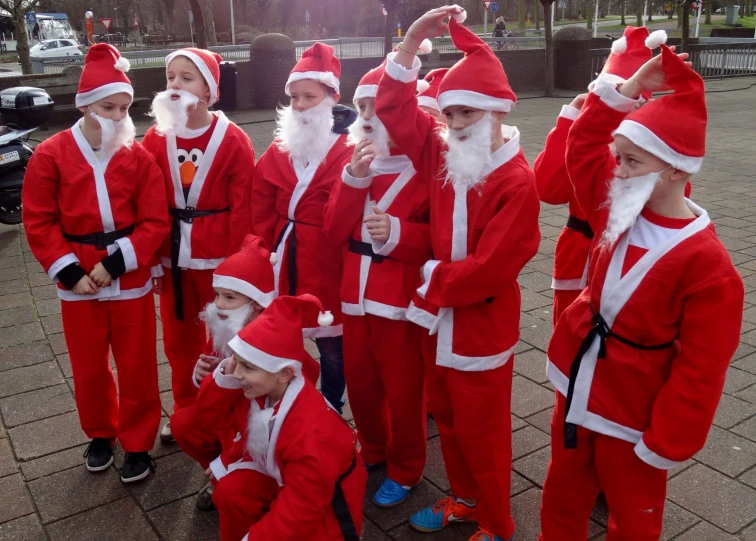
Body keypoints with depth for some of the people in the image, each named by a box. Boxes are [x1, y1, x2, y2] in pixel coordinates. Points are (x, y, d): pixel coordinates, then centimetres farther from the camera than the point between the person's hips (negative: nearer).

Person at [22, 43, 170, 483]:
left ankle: (138, 444, 27)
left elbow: (155, 221, -8)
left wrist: (116, 262, -17)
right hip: (79, 284, 1)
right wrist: (67, 271, -11)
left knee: (137, 367, 9)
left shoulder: (139, 156, -5)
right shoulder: (52, 155, -5)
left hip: (130, 280, -1)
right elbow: (39, 222, -3)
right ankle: (100, 434, 40)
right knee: (89, 368, 16)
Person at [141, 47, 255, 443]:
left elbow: (243, 207, -11)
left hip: (218, 255, -4)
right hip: (172, 255, 4)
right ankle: (186, 412, 34)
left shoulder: (233, 140, -10)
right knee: (179, 337, 15)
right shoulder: (156, 138, 2)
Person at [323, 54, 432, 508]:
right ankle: (373, 452, 42)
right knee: (360, 382, 18)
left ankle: (405, 470, 30)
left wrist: (398, 232, -27)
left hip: (401, 298, -5)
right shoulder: (356, 161, 7)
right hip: (355, 296, 6)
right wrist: (354, 178, -12)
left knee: (403, 388, 9)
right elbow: (335, 231, -1)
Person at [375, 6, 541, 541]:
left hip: (481, 330, -7)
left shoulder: (517, 182, -21)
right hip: (440, 321, 7)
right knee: (448, 421, 22)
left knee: (481, 434, 9)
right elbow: (397, 111, 2)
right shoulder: (445, 155, 0)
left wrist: (433, 278, -12)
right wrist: (412, 43, -9)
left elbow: (488, 268, -25)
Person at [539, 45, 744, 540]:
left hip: (630, 418, -6)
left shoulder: (707, 266, -24)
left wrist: (665, 445, -15)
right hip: (577, 391, 6)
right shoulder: (620, 212, -5)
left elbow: (699, 374, -20)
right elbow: (584, 146, 6)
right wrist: (627, 91, -4)